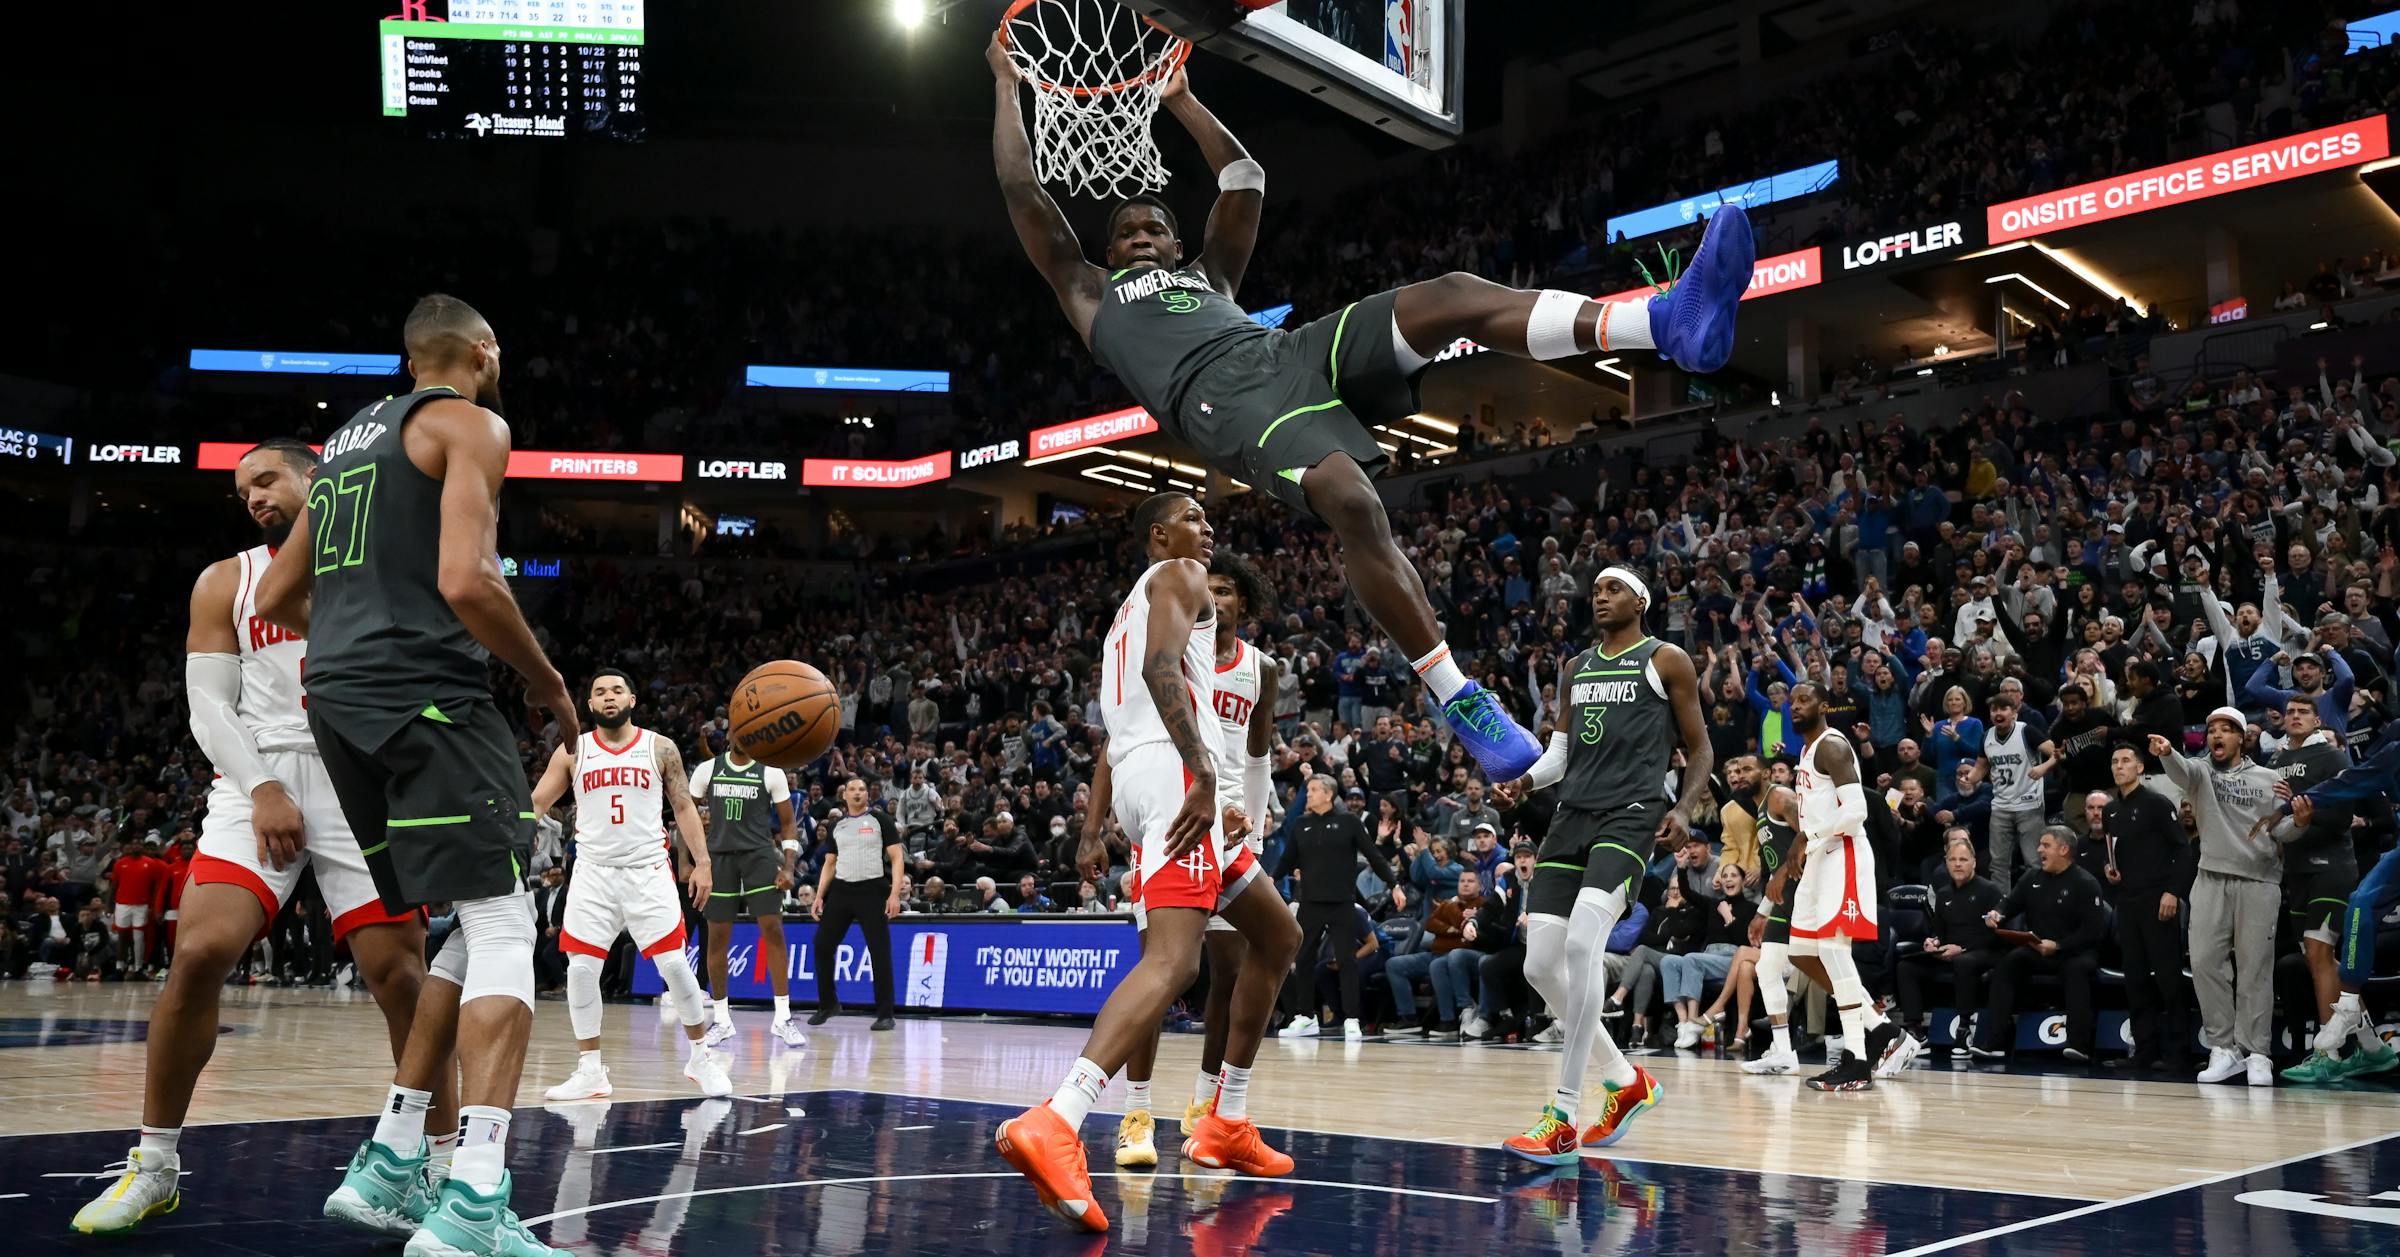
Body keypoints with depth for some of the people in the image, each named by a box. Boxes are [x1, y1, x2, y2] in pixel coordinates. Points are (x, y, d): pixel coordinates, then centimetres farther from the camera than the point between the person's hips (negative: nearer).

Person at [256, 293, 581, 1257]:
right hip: (426, 696, -8)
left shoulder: (349, 438, 24)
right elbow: (466, 580, -16)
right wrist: (545, 681, -3)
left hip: (339, 703, 8)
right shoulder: (471, 423, -1)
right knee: (503, 925, -11)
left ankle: (390, 1160, 13)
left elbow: (277, 599, 27)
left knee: (476, 926, 16)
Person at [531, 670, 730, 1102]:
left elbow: (684, 808, 6)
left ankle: (700, 1057, 10)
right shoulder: (572, 751, 5)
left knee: (674, 964, -6)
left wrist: (702, 863, -2)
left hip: (648, 871, -1)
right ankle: (590, 1071, 7)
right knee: (581, 969, -5)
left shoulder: (660, 749, 3)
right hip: (594, 872, 1)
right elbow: (535, 804, 5)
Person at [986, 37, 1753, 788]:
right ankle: (1460, 704, -32)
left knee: (1452, 294, -20)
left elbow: (1246, 181, 44)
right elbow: (1022, 191, 29)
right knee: (1352, 503, -36)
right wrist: (1007, 84, 36)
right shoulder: (1088, 294, 32)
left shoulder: (1209, 275, 41)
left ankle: (1669, 323, -38)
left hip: (1295, 350, 5)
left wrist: (1181, 100, 48)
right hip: (1228, 395, -5)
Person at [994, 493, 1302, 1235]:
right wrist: (1203, 772, -25)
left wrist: (1095, 833, 30)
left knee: (1278, 936, 19)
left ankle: (1227, 1122, 18)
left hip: (1138, 773, 10)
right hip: (1173, 770, -10)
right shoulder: (1180, 576, 5)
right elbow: (1161, 665, -16)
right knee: (1174, 957, -27)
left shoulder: (1131, 608, 33)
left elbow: (1113, 733, 31)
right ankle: (1053, 1125, -46)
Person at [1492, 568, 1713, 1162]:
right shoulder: (1574, 669, 22)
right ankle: (1626, 1080, 21)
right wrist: (1526, 779, 4)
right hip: (1572, 817, 7)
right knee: (1540, 966, -1)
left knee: (1582, 944, -26)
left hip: (1631, 817, -7)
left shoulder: (1667, 661, 6)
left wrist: (1684, 809, -11)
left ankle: (1562, 1120, -22)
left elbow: (1700, 749, 6)